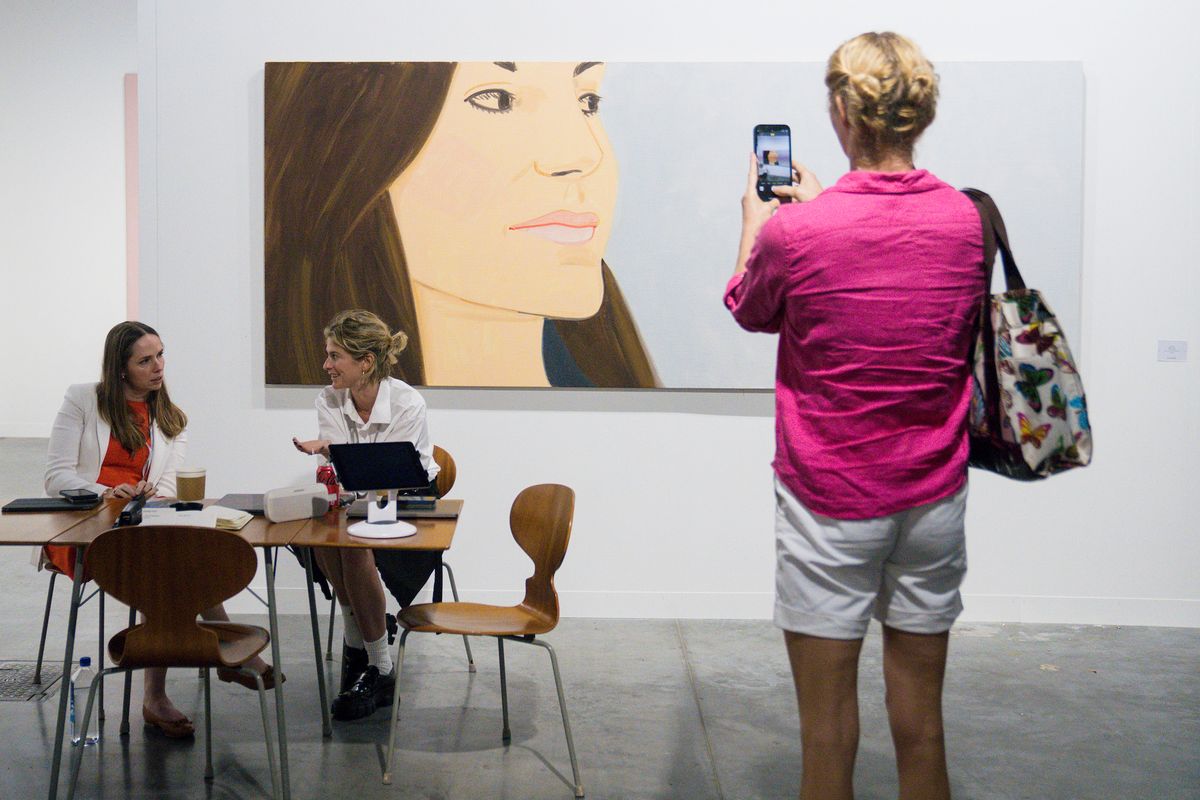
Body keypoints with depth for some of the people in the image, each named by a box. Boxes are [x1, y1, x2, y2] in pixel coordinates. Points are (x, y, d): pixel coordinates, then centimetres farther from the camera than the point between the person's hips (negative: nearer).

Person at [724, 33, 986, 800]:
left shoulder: (797, 232, -16)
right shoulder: (964, 219, -4)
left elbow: (749, 312, 5)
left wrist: (756, 222, 22)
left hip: (831, 503, -4)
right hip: (936, 498, 4)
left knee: (828, 724, 7)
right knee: (920, 719, 14)